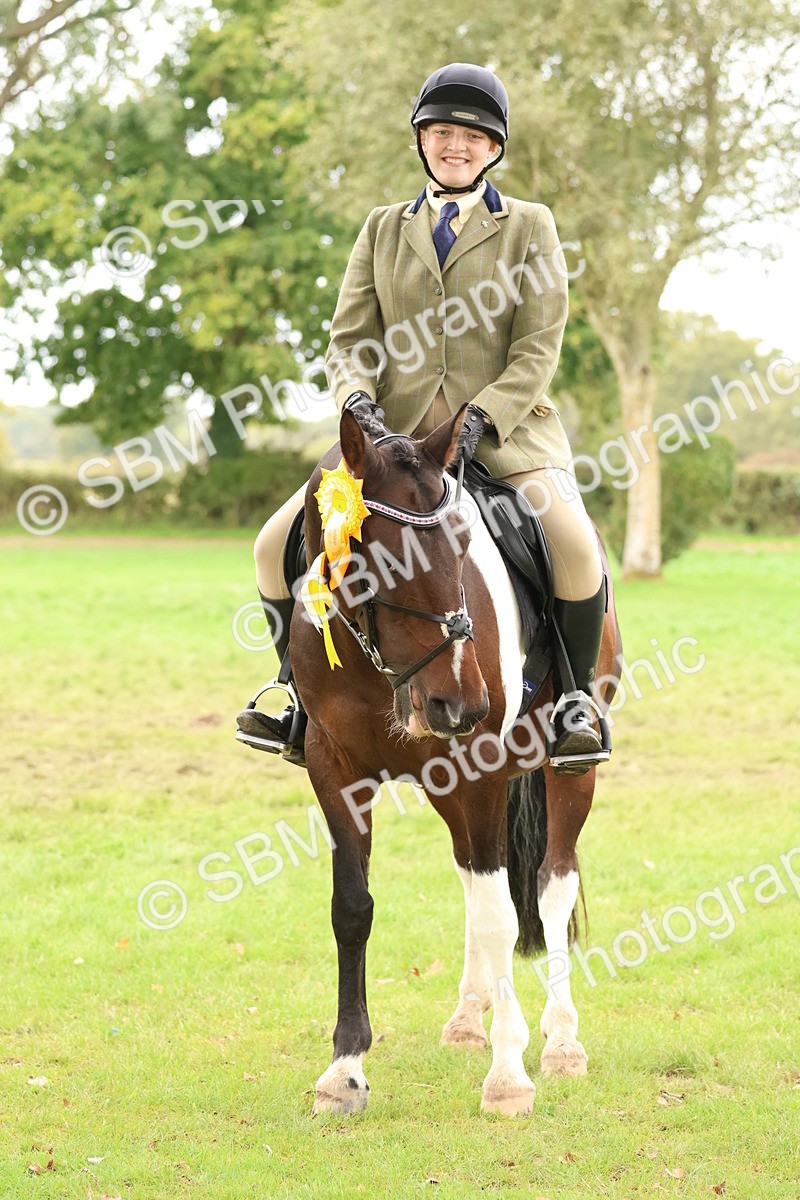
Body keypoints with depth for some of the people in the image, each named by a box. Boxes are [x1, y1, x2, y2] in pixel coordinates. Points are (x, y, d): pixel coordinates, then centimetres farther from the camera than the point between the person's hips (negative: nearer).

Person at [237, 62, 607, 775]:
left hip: (506, 432, -3)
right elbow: (350, 338, 9)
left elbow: (538, 350, -2)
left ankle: (577, 694, -6)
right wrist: (356, 395, -14)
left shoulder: (530, 226, 6)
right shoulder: (384, 229, 15)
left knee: (575, 546, -30)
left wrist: (479, 419, -18)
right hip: (395, 432, 3)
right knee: (279, 545, -11)